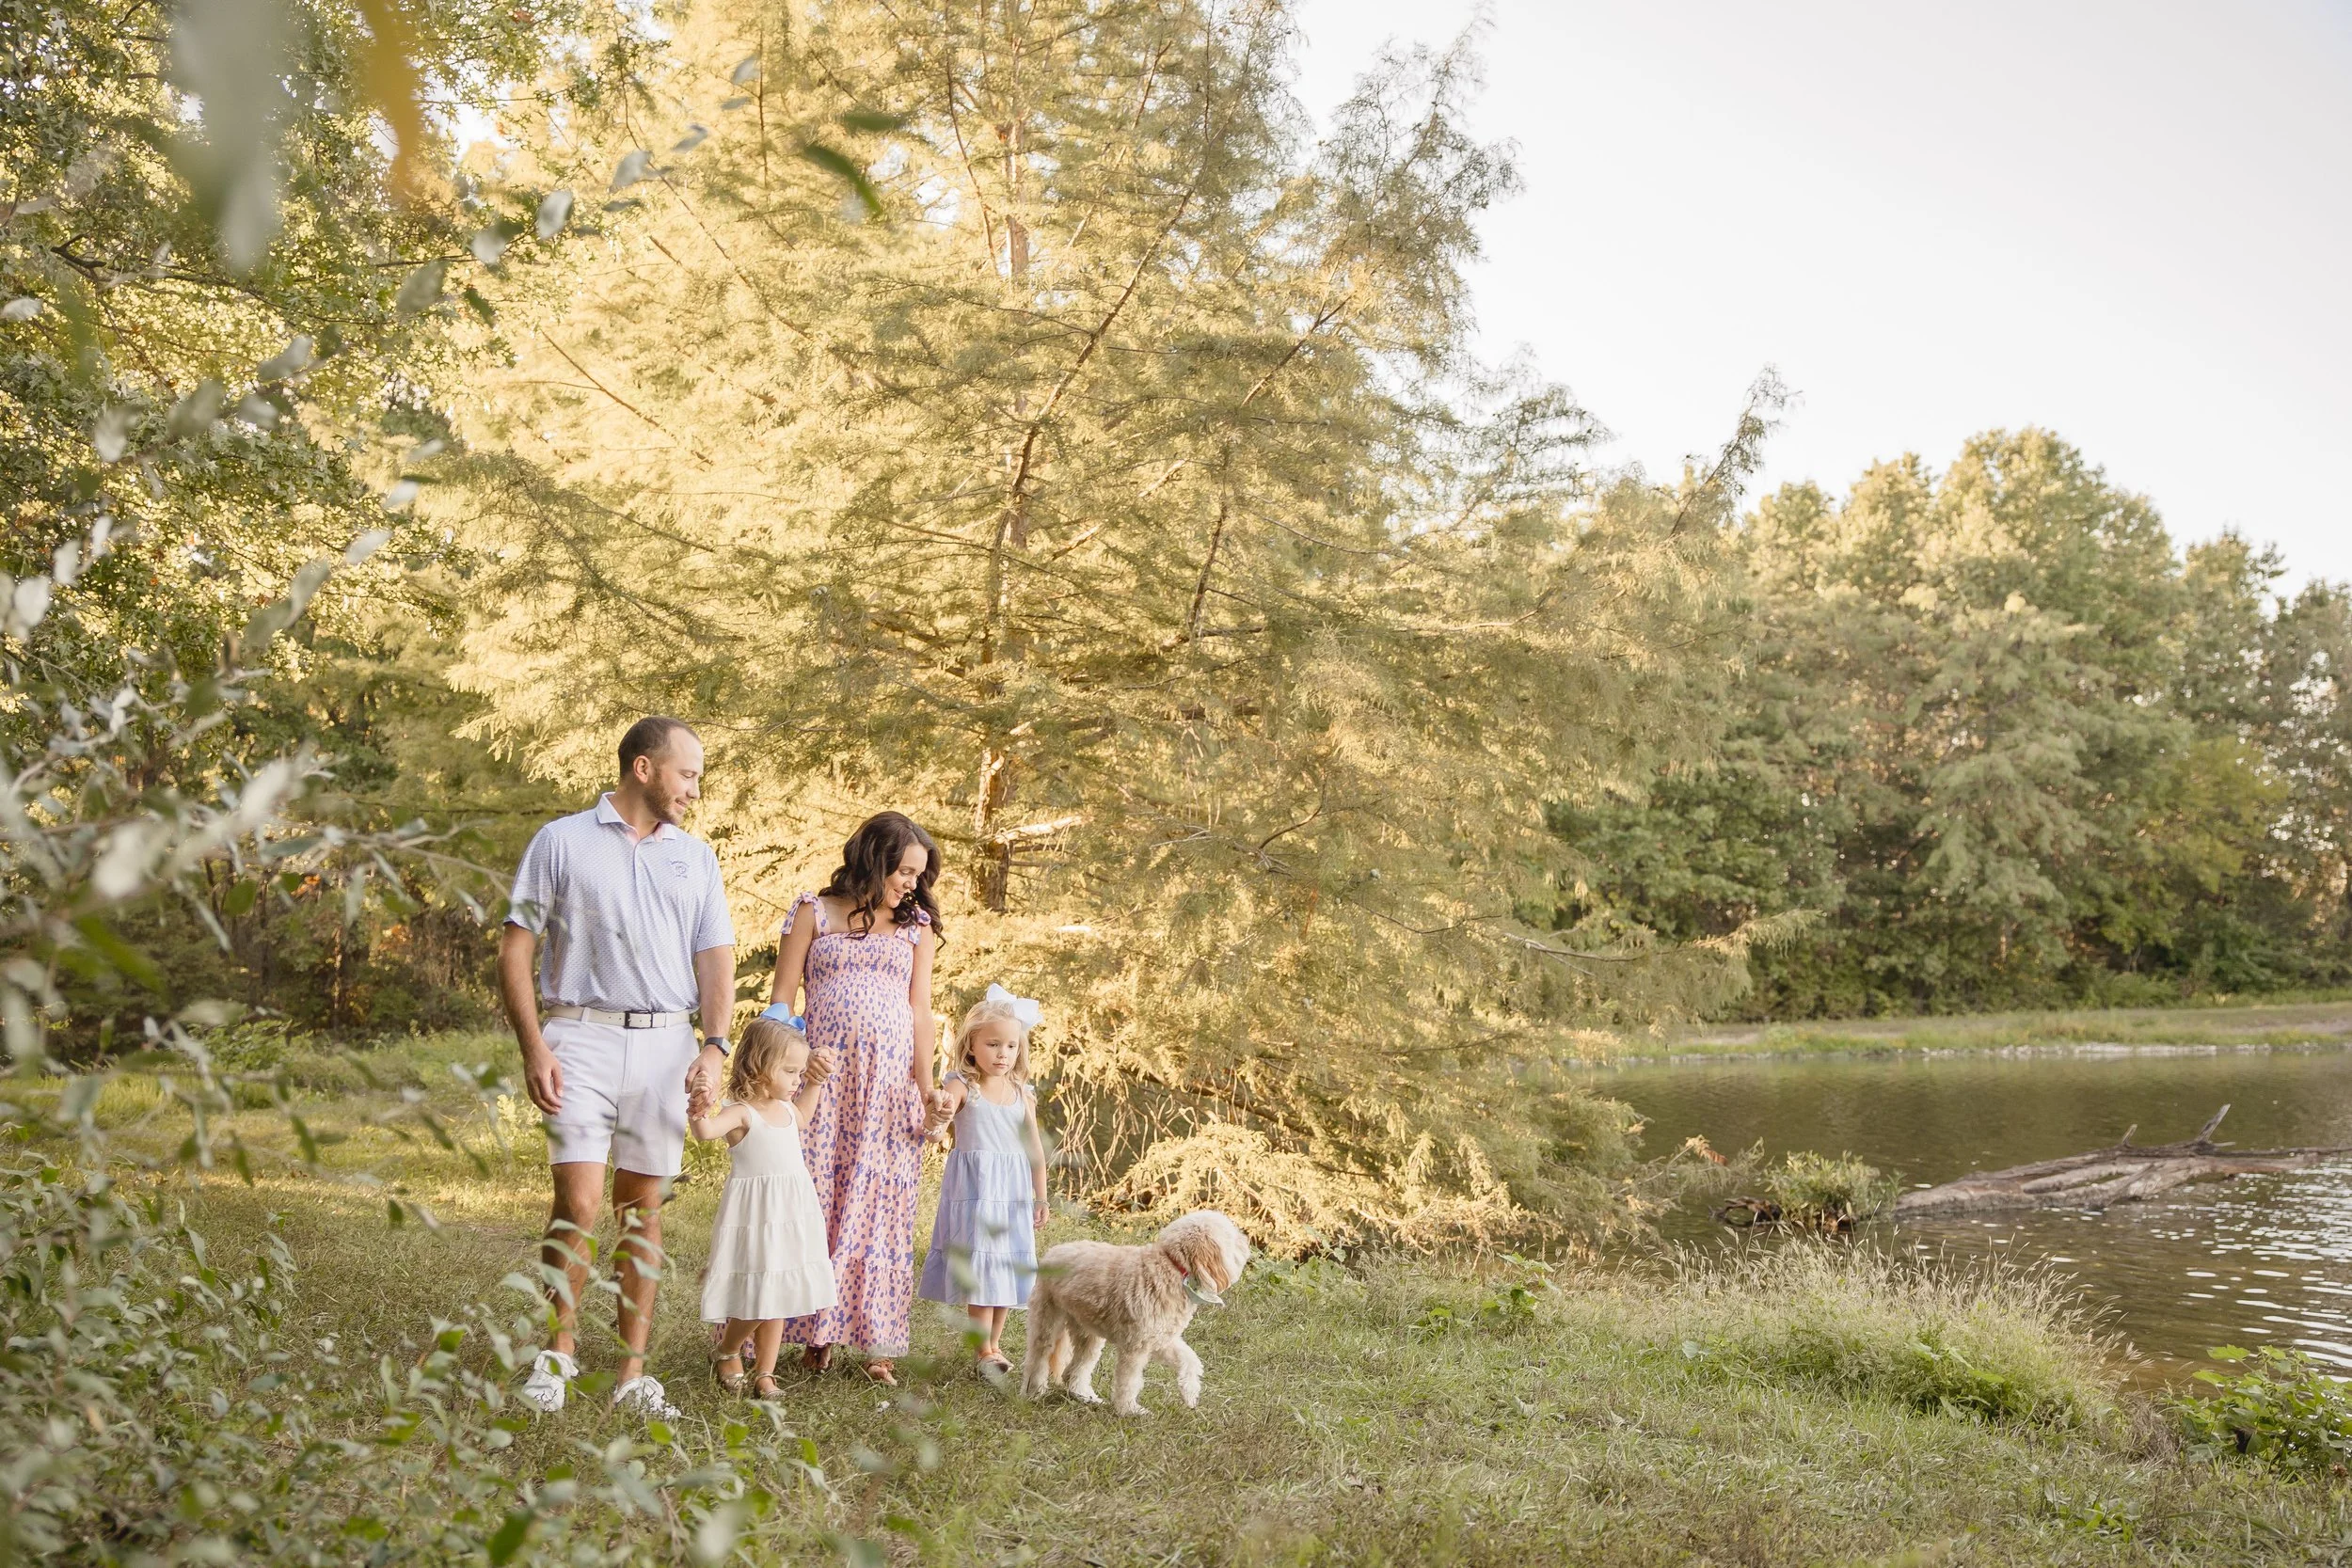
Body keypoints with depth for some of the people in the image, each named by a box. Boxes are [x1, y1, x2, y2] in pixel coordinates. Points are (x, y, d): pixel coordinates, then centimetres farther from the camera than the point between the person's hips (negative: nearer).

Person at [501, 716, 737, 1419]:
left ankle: (634, 1373, 13)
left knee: (644, 1207, 6)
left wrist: (715, 1045, -5)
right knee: (578, 1203, -12)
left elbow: (716, 957, 11)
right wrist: (533, 1047, -10)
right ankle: (559, 1349, 8)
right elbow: (515, 950, 1)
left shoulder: (696, 857, 15)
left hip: (666, 1045, 3)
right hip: (582, 1038, -3)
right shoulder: (562, 842, 4)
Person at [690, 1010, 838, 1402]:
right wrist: (697, 1107, -53)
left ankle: (765, 1373, 18)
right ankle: (726, 1354, 24)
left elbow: (802, 1118, 37)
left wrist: (815, 1083, 27)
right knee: (756, 1299, -3)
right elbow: (706, 1130, -34)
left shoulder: (785, 1108, 11)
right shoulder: (741, 1113, -14)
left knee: (777, 1298, 10)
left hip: (791, 1216, 7)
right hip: (756, 1216, -7)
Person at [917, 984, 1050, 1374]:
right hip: (973, 1189, -4)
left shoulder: (1023, 1093, 6)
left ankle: (994, 1342, 22)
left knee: (1008, 1265, 9)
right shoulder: (962, 1086, -7)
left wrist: (1040, 1197, 16)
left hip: (1012, 1192, 5)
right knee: (980, 1267, -7)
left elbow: (1034, 1148, 13)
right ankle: (983, 1349, 0)